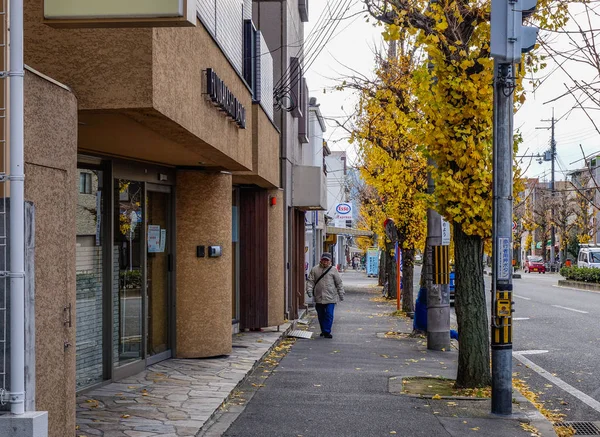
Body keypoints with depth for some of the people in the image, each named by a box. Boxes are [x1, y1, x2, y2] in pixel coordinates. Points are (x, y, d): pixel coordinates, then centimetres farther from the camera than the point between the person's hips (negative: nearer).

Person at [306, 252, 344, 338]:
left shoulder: (333, 270, 3)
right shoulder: (315, 269, 7)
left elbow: (339, 283, 7)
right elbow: (310, 281, 7)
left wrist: (341, 294, 5)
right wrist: (309, 289, -9)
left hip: (330, 298, -2)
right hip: (319, 298, 2)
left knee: (329, 314, -9)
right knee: (321, 315, 11)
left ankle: (327, 331, -4)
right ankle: (323, 330, 26)